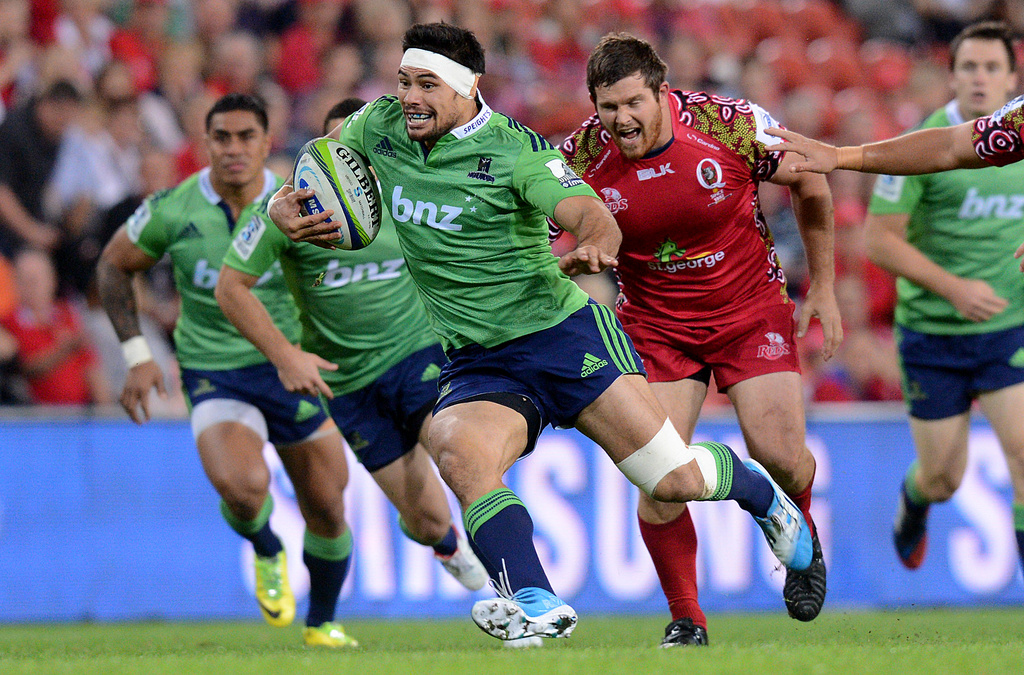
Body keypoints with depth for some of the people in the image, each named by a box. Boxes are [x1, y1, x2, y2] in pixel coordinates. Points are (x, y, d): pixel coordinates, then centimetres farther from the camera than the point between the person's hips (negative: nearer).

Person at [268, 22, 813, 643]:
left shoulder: (516, 150, -13)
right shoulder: (381, 128, 1)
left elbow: (595, 218, -24)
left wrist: (593, 248, -48)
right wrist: (285, 207, -2)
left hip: (563, 331, -4)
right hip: (475, 363, 4)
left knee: (676, 479, -4)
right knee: (457, 452, -32)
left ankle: (759, 492, 32)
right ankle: (538, 607, -37)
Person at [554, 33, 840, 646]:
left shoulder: (734, 125, -20)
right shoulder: (583, 157, -17)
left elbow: (810, 185, -3)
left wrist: (823, 288, 2)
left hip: (751, 309, -1)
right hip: (655, 324, 1)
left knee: (780, 457, -8)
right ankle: (687, 619, 4)